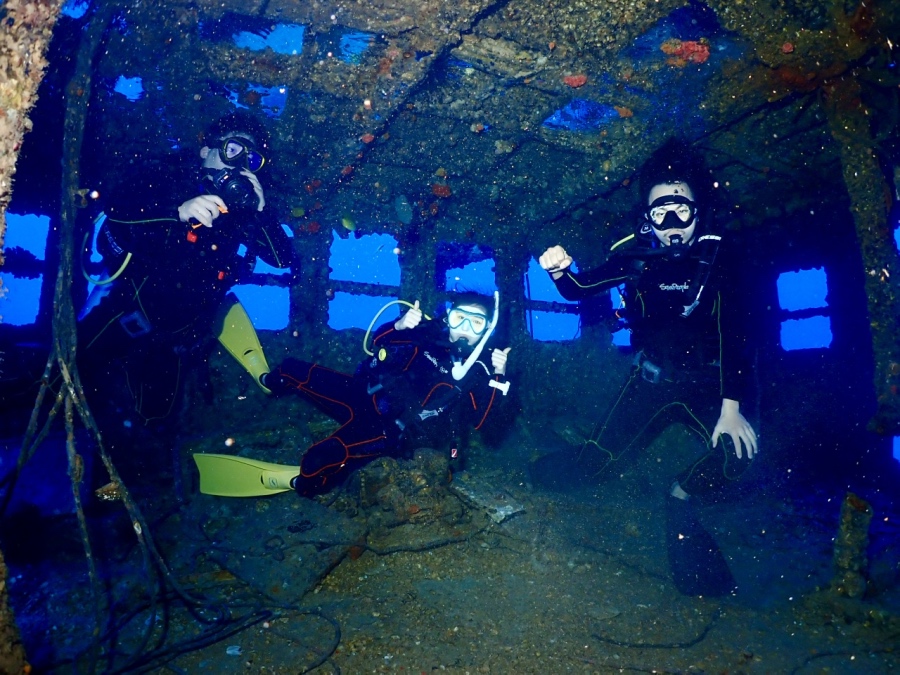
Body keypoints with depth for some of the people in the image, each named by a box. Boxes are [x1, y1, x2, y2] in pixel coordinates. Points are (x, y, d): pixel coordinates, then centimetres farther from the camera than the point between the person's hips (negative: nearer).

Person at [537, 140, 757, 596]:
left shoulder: (717, 256, -14)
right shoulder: (636, 254, -9)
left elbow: (733, 330, -18)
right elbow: (583, 289, -8)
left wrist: (731, 406, -27)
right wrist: (560, 273, -33)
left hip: (705, 383, -1)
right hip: (651, 380, 2)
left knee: (736, 451, -29)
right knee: (598, 461, -3)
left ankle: (680, 496, 4)